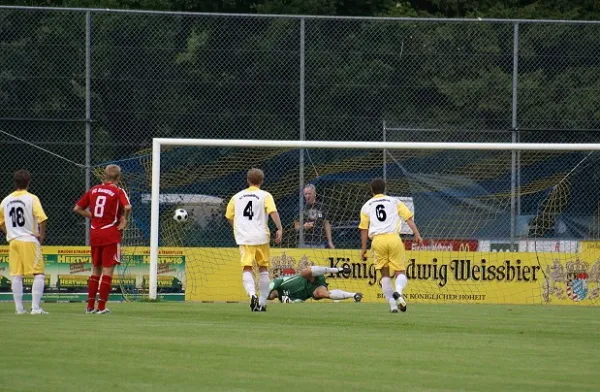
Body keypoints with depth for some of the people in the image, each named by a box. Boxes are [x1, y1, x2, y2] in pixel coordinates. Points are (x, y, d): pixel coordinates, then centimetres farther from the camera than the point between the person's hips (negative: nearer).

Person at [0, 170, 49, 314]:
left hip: (13, 241, 5)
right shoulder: (31, 199, -8)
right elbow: (42, 219, -17)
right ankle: (35, 307, -13)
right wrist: (41, 235, -4)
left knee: (16, 276, 8)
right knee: (38, 274, -3)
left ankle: (19, 308, 8)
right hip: (30, 240, -5)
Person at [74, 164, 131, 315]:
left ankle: (90, 306, 15)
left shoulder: (93, 190, 8)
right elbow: (127, 207, -25)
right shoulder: (118, 191, -7)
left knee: (96, 270, 15)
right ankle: (101, 306, -4)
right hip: (111, 234, -5)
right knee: (108, 270, -1)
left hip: (94, 234, 5)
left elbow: (77, 208, 11)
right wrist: (124, 220, -8)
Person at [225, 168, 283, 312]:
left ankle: (252, 294, -31)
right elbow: (273, 212, -14)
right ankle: (262, 303, 13)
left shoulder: (237, 197, 13)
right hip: (261, 236, -1)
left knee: (246, 268, -4)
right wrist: (279, 229, -11)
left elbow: (229, 216, 20)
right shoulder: (265, 196, 2)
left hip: (243, 237, 1)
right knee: (263, 268, 12)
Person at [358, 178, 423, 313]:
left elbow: (364, 229, 13)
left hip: (378, 240, 1)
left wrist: (363, 248, 17)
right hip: (393, 238, -1)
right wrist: (417, 234, 1)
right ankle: (398, 291, -29)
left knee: (385, 274, 10)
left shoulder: (366, 206, 17)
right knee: (400, 271, 3)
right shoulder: (394, 202, 15)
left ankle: (393, 304, 1)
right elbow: (409, 218, 4)